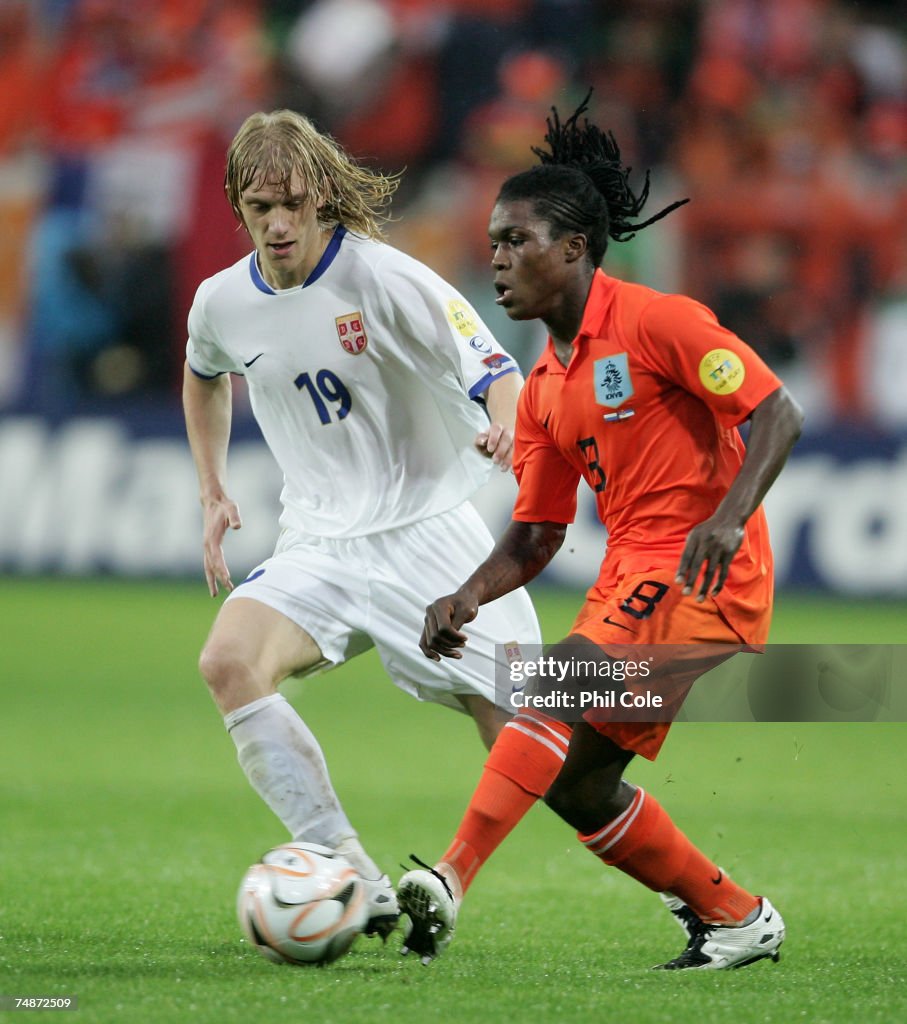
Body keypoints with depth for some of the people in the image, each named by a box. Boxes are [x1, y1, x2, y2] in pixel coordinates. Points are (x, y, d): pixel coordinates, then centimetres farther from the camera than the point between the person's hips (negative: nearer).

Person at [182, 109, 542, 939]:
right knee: (229, 660, -27)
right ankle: (357, 886, -27)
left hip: (428, 529, -4)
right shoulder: (222, 302, 2)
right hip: (320, 544, 4)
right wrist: (213, 492, 19)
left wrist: (505, 428, -38)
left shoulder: (383, 279, -13)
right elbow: (204, 373, 26)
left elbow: (496, 372, -16)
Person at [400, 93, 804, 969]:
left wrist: (728, 515, -28)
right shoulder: (544, 387, 15)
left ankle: (451, 881, -36)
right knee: (576, 783, 5)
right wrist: (469, 597, -1)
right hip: (628, 571, 9)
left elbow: (776, 412, -14)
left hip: (704, 574, -9)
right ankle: (734, 918, 19)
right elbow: (536, 532, 17)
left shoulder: (655, 322, -8)